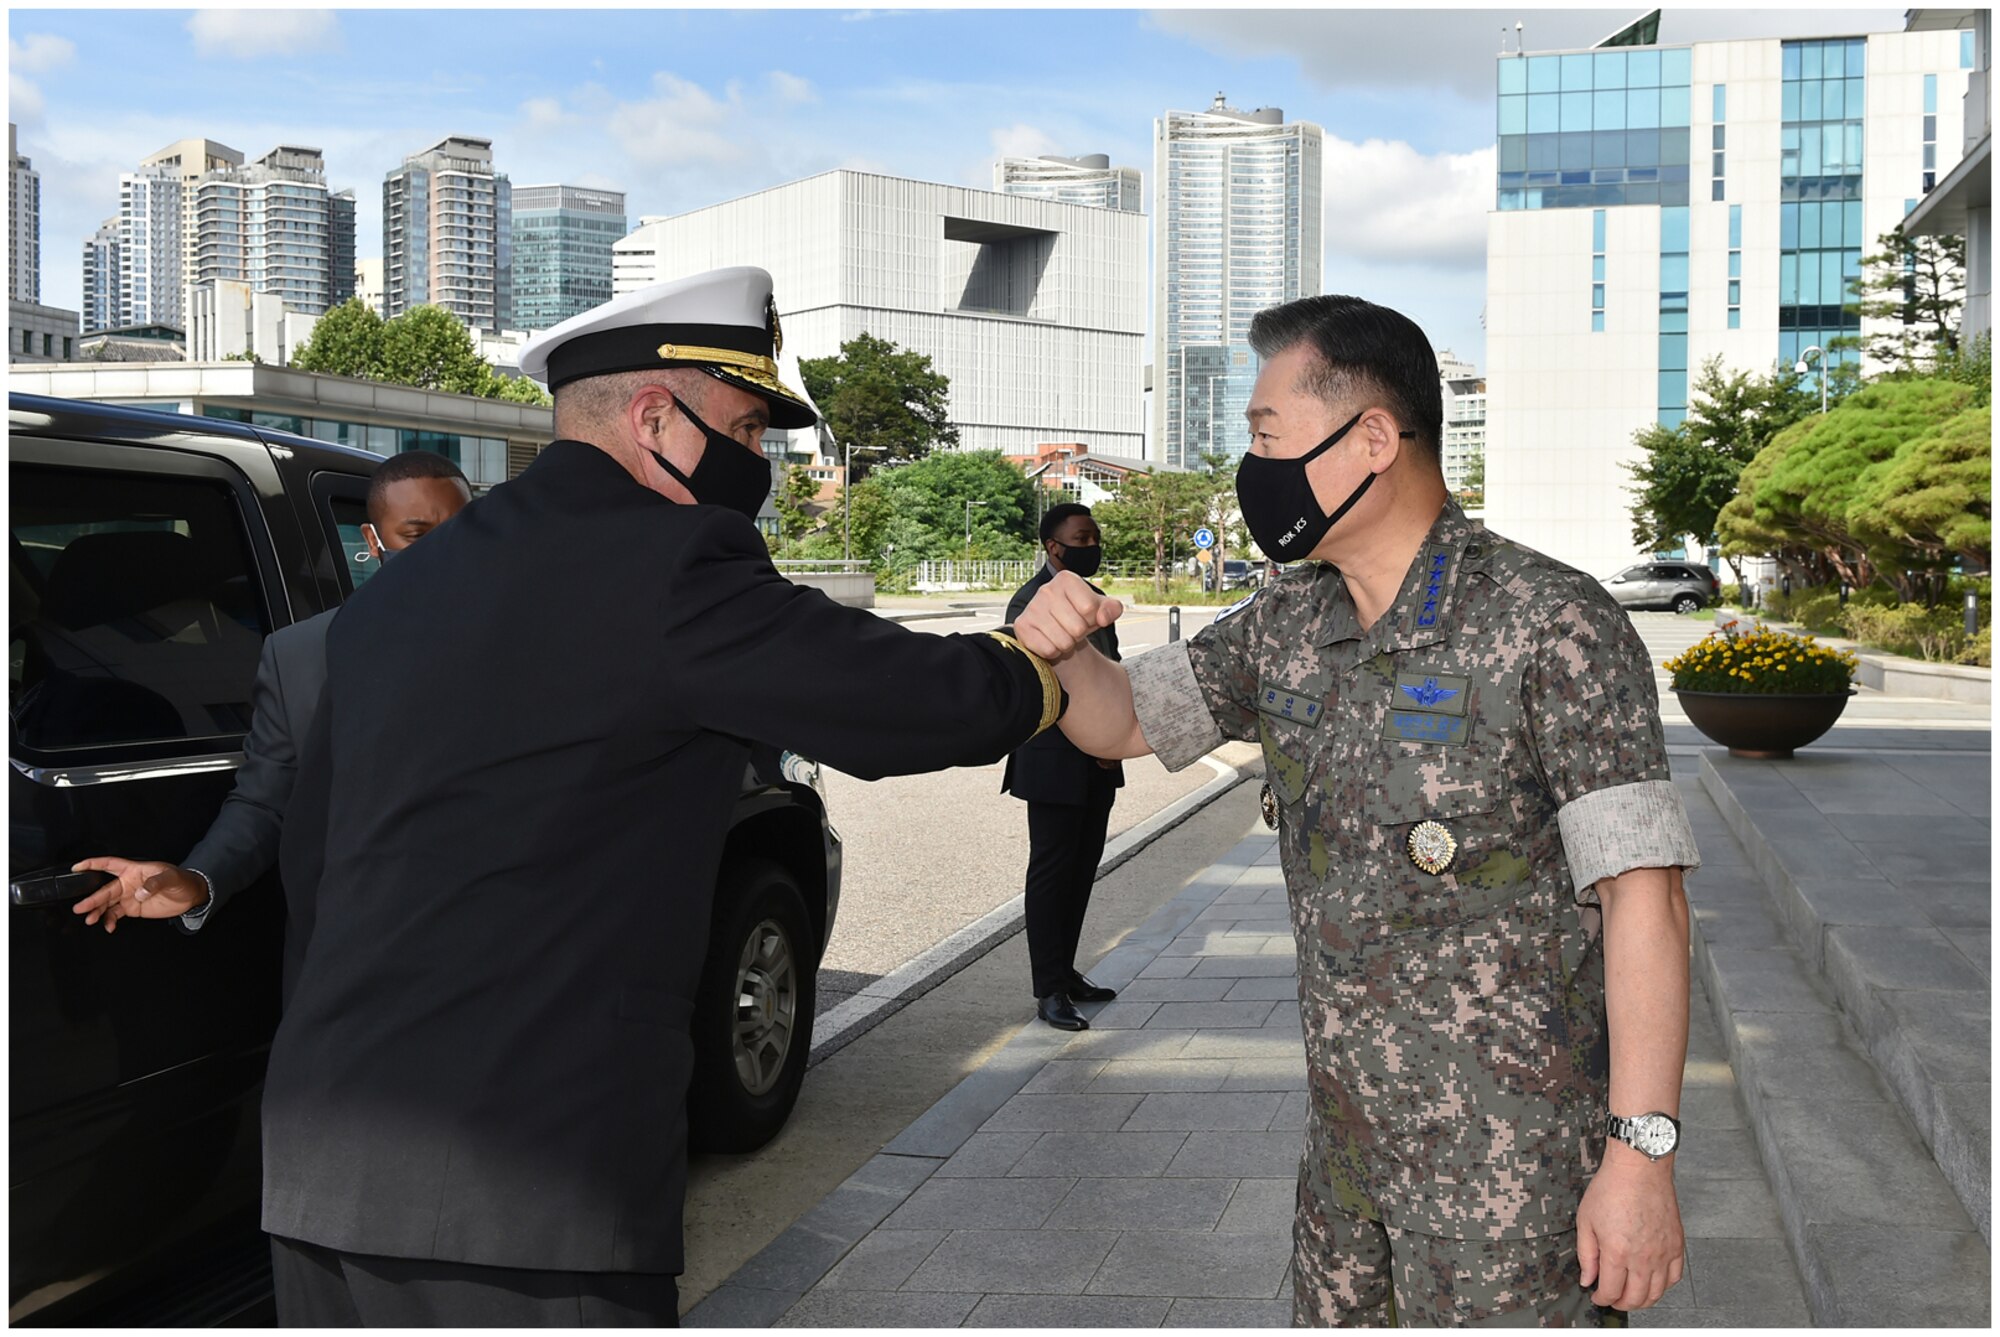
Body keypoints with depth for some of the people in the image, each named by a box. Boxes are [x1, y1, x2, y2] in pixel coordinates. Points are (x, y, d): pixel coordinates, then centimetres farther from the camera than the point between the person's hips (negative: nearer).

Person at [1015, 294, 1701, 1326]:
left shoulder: (1551, 626, -15)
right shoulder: (1286, 627, 5)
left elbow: (1641, 894, -18)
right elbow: (1124, 721, 15)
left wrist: (1642, 1158, -22)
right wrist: (1063, 649, -9)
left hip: (1514, 1165, -6)